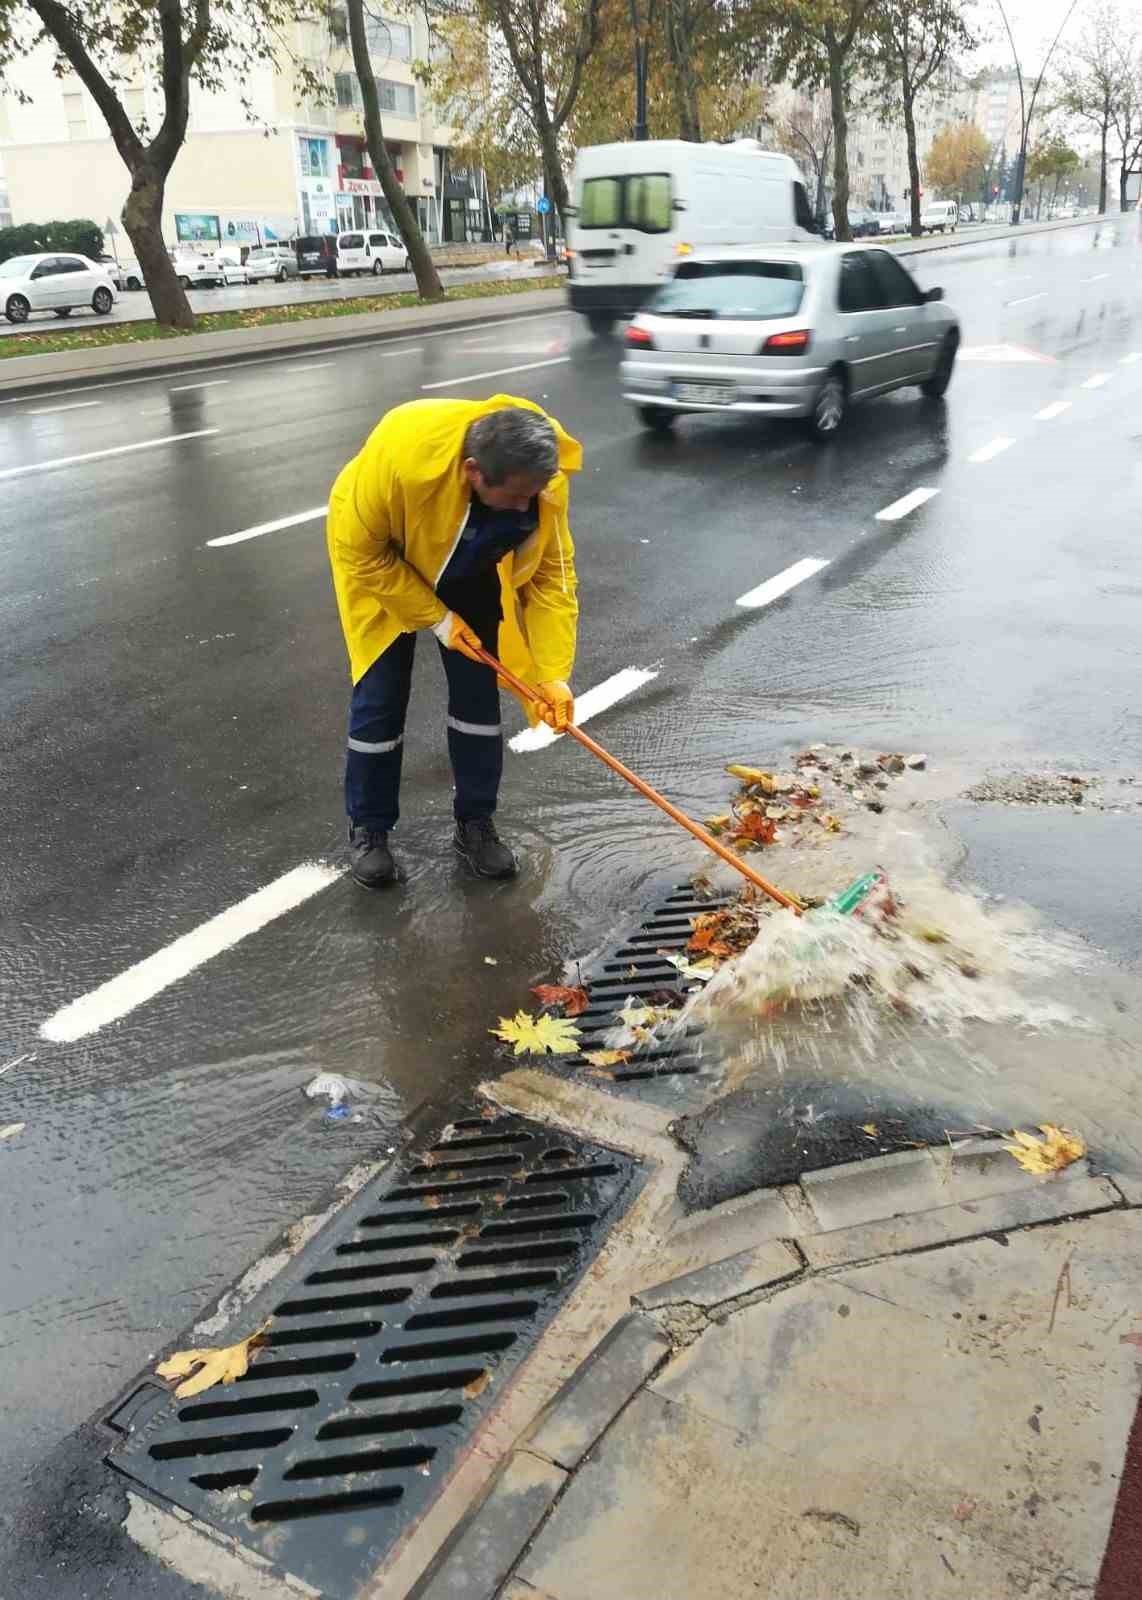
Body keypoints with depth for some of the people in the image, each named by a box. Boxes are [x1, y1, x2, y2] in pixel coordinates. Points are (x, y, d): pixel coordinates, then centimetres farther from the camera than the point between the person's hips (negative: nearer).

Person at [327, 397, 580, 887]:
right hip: (383, 562, -3)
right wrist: (435, 617, -24)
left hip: (470, 574, 3)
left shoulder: (542, 477, -30)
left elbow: (552, 573, -20)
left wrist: (553, 673, -25)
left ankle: (474, 823, 17)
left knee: (478, 694, 1)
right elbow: (362, 552, -27)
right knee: (378, 701, -3)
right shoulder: (400, 456, -41)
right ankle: (368, 829, 15)